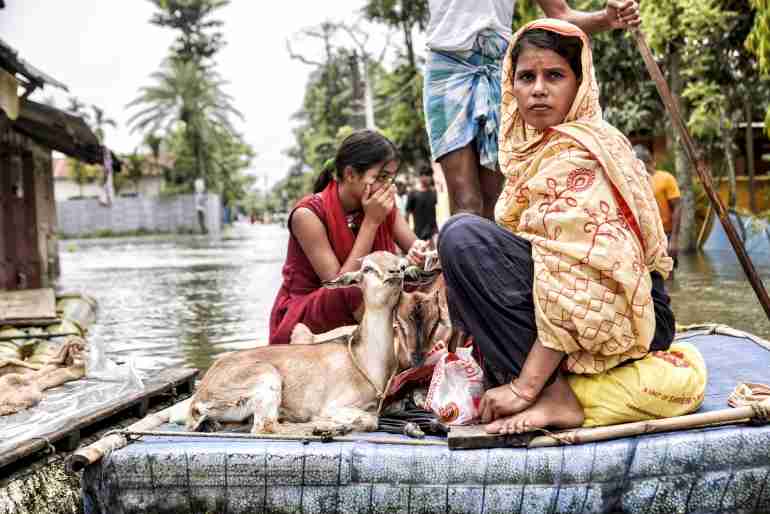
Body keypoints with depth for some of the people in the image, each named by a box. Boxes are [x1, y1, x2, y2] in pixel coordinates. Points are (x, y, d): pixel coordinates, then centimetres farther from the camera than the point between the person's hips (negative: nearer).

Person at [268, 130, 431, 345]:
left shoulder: (383, 207, -3)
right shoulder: (308, 214, -19)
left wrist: (420, 252, -28)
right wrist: (371, 222, -25)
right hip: (301, 321, -5)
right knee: (359, 287, -34)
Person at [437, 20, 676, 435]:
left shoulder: (576, 153, -16)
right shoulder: (536, 147, 13)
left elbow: (576, 279, -24)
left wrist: (525, 386, -25)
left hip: (628, 318, -10)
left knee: (464, 235, -21)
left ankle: (552, 398, -21)